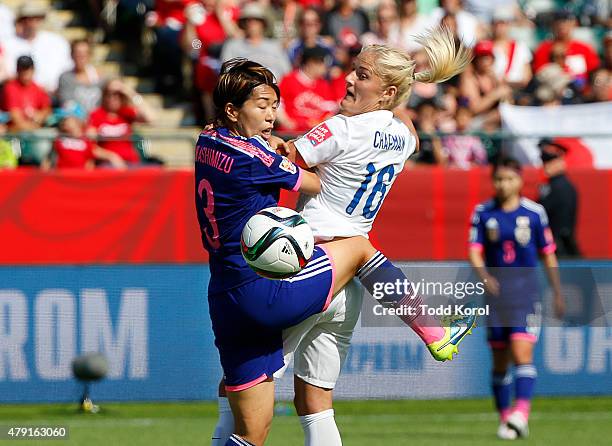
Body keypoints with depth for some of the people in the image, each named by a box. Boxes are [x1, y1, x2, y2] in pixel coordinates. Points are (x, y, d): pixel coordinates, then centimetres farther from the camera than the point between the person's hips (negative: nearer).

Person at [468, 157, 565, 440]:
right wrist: (483, 276, -24)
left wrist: (557, 293, 10)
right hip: (495, 290, 2)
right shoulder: (483, 213, 3)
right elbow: (474, 251, -4)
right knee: (500, 360, 8)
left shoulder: (534, 213, 1)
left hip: (526, 292, -2)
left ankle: (521, 413, -27)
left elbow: (548, 254, 8)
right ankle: (504, 418, 19)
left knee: (522, 352, -18)